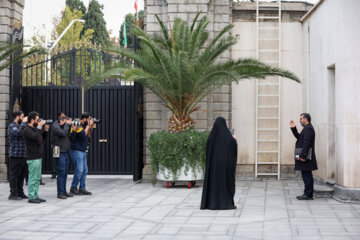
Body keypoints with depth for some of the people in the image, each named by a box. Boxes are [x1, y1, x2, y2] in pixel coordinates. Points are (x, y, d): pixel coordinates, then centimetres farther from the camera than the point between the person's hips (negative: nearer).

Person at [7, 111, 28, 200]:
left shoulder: (20, 126, 19)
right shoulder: (12, 126, -8)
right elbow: (19, 132, -28)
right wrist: (23, 122, -17)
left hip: (23, 155, 8)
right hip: (15, 155, -8)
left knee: (22, 175, 12)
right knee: (14, 175, -4)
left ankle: (20, 193, 19)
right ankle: (13, 194, -1)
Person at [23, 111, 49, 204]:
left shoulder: (35, 128, 17)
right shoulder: (27, 130, -12)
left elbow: (42, 138, 24)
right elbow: (36, 137, -26)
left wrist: (45, 130, 9)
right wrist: (39, 127, -17)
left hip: (38, 157, 10)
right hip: (33, 158, -10)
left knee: (37, 178, 12)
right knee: (33, 178, -6)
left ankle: (35, 195, 18)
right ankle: (31, 197, -2)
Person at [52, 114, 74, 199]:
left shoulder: (64, 127, 18)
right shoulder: (55, 126, -6)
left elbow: (70, 136, 11)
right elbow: (63, 133, -21)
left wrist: (70, 126, 2)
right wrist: (67, 125, -9)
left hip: (66, 152, 9)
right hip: (60, 153, -9)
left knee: (65, 173, 11)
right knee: (61, 173, -10)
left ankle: (64, 191, 17)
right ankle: (60, 193, -7)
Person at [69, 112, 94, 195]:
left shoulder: (84, 126, 12)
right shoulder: (77, 125, -15)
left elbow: (89, 135, 16)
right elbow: (84, 134, -26)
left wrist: (91, 126, 5)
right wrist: (88, 125, -15)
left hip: (83, 151, 9)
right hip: (76, 151, -9)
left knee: (84, 171, 8)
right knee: (79, 171, -9)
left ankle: (82, 188, 12)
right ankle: (73, 188, 3)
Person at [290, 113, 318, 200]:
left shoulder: (308, 128, -15)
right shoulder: (307, 128, 19)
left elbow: (306, 144, -22)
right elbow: (299, 137, 23)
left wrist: (302, 156, -24)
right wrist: (293, 128, 14)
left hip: (305, 158, -11)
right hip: (305, 157, 11)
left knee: (307, 176, -8)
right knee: (307, 176, 12)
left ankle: (308, 194, -5)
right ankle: (308, 194, 16)